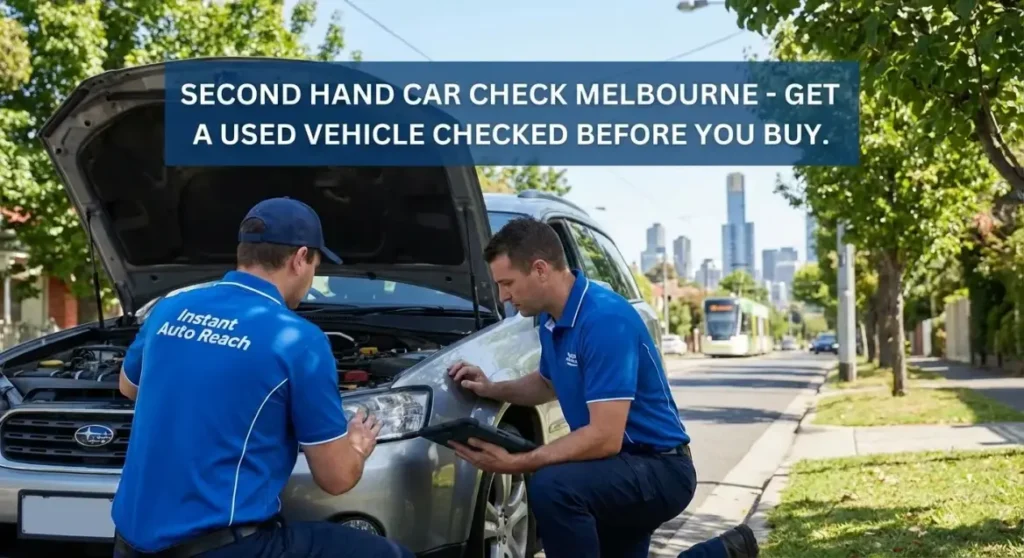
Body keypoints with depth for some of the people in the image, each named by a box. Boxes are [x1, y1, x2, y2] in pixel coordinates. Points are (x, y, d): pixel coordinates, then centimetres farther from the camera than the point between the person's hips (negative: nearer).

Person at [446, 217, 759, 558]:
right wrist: (493, 390, 5)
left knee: (550, 487, -34)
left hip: (658, 469, -10)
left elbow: (605, 437, -31)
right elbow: (548, 383, 24)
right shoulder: (552, 319, 3)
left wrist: (514, 463, -29)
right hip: (622, 470, 10)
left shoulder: (605, 320, -26)